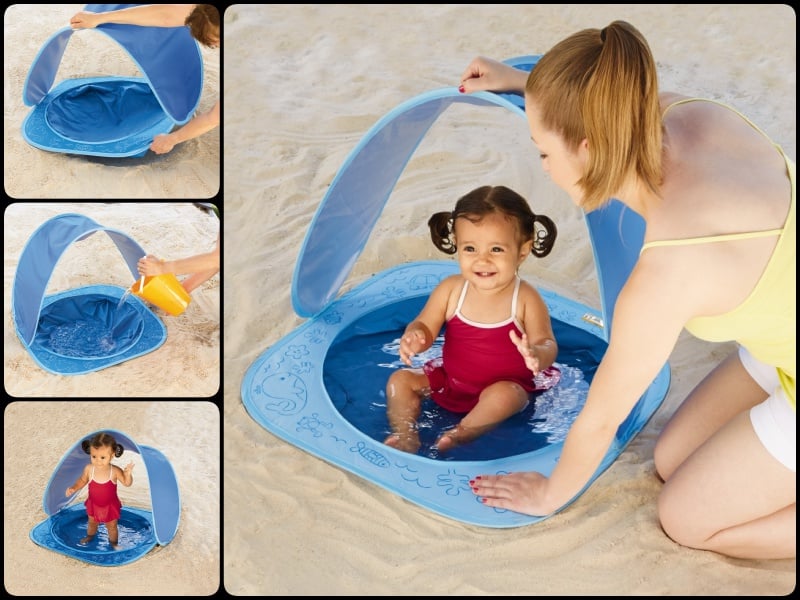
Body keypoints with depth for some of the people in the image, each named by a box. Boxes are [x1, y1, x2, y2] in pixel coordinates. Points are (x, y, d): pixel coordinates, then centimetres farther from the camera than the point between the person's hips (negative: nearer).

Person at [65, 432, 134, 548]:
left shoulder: (115, 471, -31)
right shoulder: (89, 469, -23)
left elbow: (127, 483, -20)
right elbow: (82, 480, -3)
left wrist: (128, 474, -41)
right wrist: (74, 489, -18)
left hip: (110, 505, -3)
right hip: (94, 504, 3)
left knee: (112, 526, 18)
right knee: (92, 522, 30)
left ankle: (114, 542, 45)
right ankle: (89, 536, 60)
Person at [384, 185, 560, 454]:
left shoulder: (526, 299, -17)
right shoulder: (451, 289, -9)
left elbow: (547, 344, -19)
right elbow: (425, 326, -5)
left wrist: (537, 355, -46)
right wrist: (414, 337, -31)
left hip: (505, 385, -4)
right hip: (448, 378, 4)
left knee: (504, 396, -35)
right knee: (400, 379, -4)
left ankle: (460, 433, -26)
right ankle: (405, 436, -13)